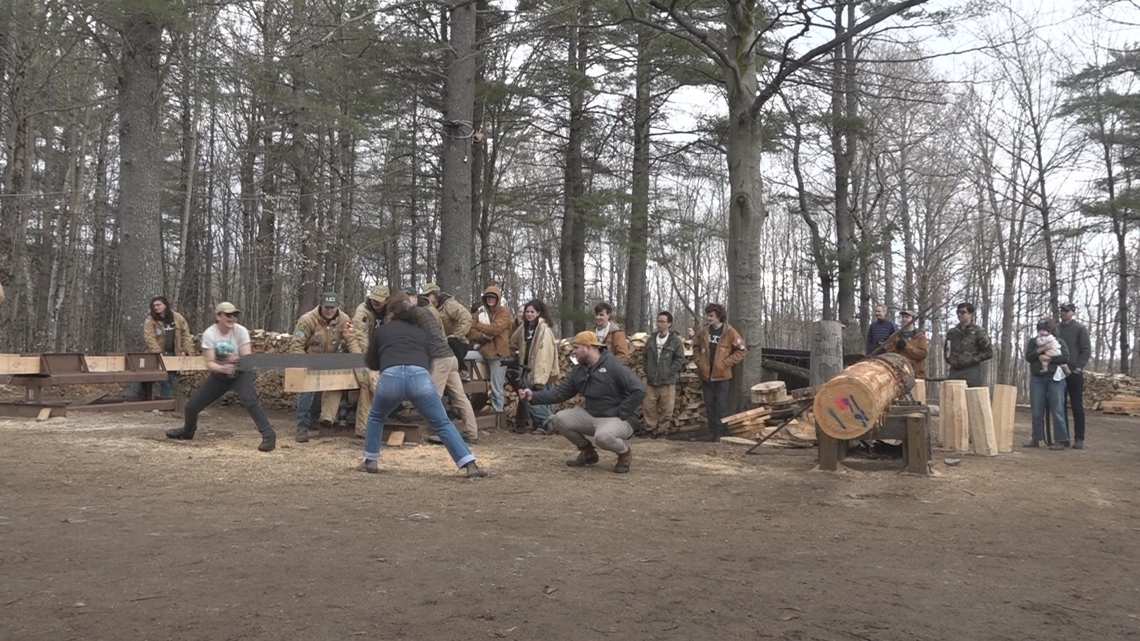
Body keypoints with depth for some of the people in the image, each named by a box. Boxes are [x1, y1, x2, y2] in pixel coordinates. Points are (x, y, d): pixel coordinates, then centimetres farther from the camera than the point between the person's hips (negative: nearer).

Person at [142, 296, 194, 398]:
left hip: (174, 354, 3)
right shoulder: (150, 320, -5)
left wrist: (184, 350, 0)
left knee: (172, 379, 7)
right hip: (159, 355, -3)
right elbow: (149, 338, -14)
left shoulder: (178, 318, 4)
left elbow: (185, 334, 8)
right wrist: (158, 353, -25)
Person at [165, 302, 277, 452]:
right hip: (219, 374, 3)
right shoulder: (209, 334, -16)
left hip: (241, 373, -3)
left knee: (249, 400, -32)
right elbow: (209, 363, -21)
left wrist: (237, 360, -44)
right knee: (192, 405, 7)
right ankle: (187, 431, 41)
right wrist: (222, 368, -42)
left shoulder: (241, 331, -18)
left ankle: (268, 435, -29)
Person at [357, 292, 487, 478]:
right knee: (442, 424, 6)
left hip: (390, 377, 0)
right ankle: (471, 465, -4)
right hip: (420, 377, 1)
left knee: (375, 417, 29)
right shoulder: (422, 332, 32)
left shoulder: (381, 331, 28)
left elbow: (371, 363, 38)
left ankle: (370, 461, 33)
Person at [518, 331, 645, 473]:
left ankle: (625, 452, -3)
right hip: (591, 416, 7)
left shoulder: (613, 366, -18)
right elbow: (560, 393, 4)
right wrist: (534, 396, -7)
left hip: (618, 419, -7)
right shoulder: (579, 370, 4)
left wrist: (620, 413, -20)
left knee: (603, 436, -39)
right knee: (559, 419, -7)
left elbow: (639, 391, -23)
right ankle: (588, 451, 12)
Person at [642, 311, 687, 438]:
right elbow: (645, 357, 16)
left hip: (667, 382, -4)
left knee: (666, 408, 2)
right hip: (651, 381, 4)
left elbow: (680, 359, -5)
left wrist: (669, 372, -11)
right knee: (649, 407, 7)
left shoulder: (675, 341, -4)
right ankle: (650, 429, 20)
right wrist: (647, 372, 5)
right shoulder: (651, 339, 9)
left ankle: (662, 430, 15)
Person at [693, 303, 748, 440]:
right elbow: (696, 347, 18)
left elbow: (742, 350, -7)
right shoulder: (704, 331, 4)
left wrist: (726, 363, -12)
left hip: (722, 375, -4)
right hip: (706, 375, 5)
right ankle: (713, 433, 19)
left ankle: (722, 433, 8)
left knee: (721, 406, 1)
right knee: (709, 406, 10)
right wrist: (699, 361, 4)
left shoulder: (730, 332, -10)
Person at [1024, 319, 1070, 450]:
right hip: (1037, 379, 2)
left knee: (1057, 410, -5)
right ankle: (1036, 439, 10)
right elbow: (1028, 357, -3)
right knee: (1037, 411, 4)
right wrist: (1041, 350, -16)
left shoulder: (1059, 342, 7)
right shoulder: (1032, 341, 12)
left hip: (1055, 378, -2)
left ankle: (1061, 440, -2)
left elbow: (1065, 358, -7)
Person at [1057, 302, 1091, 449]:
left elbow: (1086, 350, -4)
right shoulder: (1056, 329, 11)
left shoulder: (1080, 329, 1)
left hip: (1074, 373, -4)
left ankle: (1079, 439, 1)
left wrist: (1078, 367, -13)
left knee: (1077, 407, -1)